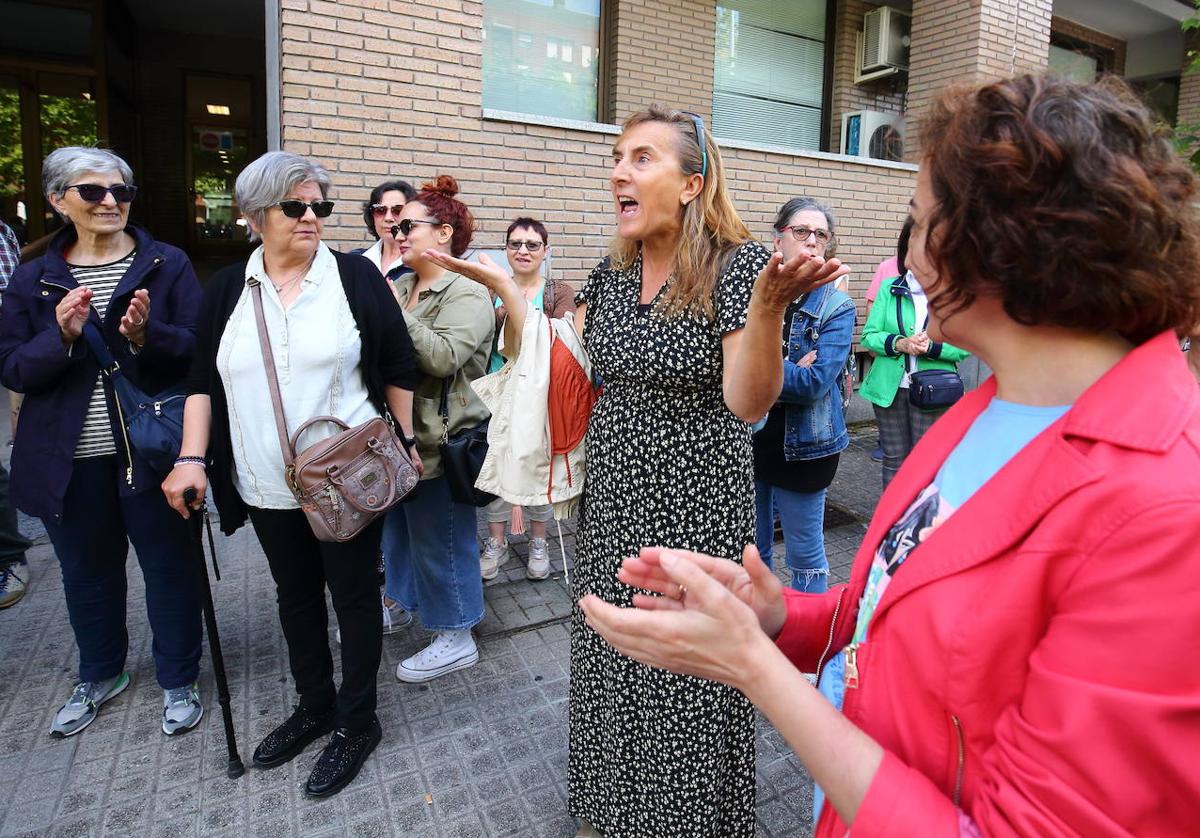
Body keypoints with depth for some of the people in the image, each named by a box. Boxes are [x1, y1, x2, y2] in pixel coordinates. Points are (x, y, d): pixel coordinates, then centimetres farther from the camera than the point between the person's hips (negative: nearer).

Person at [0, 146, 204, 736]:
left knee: (169, 567, 9)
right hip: (69, 460, 3)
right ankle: (99, 676, 43)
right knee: (88, 572, 19)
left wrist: (145, 335, -25)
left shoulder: (167, 265, -3)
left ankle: (179, 680, 30)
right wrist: (62, 337, -17)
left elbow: (200, 350, -7)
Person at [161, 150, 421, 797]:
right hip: (268, 485, 4)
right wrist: (192, 458, 0)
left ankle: (357, 722, 24)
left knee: (353, 593, 6)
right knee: (295, 594, 17)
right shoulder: (227, 290, 6)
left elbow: (397, 367, 0)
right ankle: (314, 706, 37)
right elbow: (202, 380, 9)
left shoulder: (355, 276, -4)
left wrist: (405, 440, 0)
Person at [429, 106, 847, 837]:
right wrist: (505, 289, 2)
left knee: (689, 678, 10)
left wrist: (768, 306, -37)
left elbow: (749, 401, -22)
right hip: (613, 509, 6)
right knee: (611, 664, 20)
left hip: (696, 514, -6)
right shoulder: (611, 274, 4)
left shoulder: (738, 264, -14)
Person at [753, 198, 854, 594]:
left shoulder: (837, 306, -5)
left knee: (805, 555, 9)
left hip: (803, 443, -3)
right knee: (751, 549, 16)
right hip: (749, 437, 3)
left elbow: (816, 381, -18)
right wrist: (789, 374, -17)